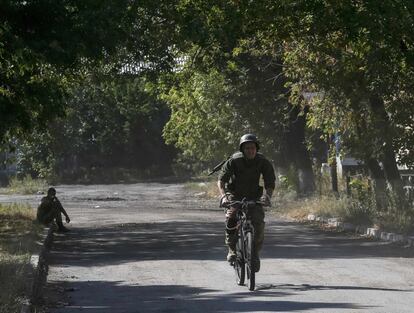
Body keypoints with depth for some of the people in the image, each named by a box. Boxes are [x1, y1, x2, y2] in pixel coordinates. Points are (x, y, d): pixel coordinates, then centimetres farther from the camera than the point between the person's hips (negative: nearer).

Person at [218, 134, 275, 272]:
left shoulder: (263, 162, -12)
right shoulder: (234, 161, -16)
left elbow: (270, 183, -12)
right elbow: (221, 180, -16)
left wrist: (267, 196, -31)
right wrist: (224, 196, -32)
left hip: (254, 196, 1)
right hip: (235, 195, -1)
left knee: (259, 222, -18)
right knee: (231, 216, -28)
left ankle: (255, 253, 1)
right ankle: (232, 249, -12)